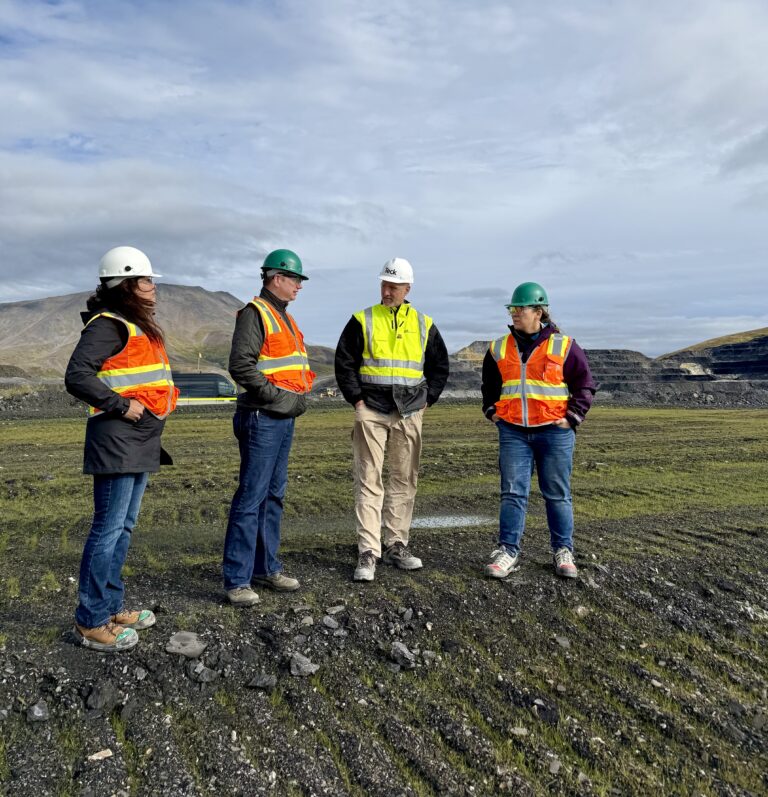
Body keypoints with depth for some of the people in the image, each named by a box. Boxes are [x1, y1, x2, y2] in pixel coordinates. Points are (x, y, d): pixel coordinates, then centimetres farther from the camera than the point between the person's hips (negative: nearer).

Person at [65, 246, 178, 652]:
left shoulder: (138, 326, 18)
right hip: (117, 439, -10)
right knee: (108, 529, -4)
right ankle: (90, 622, 6)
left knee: (123, 527, 15)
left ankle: (111, 607, 27)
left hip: (140, 441, 10)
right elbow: (77, 376, -20)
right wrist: (120, 406, -20)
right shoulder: (108, 325, -12)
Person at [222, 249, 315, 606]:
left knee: (274, 495, 14)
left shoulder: (284, 317, 19)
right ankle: (237, 580, 1)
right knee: (251, 497, -6)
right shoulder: (255, 313, -10)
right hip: (262, 418, -10)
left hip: (284, 419, 10)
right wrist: (279, 398, -18)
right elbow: (241, 365, -21)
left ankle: (267, 568, 25)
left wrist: (300, 396, 10)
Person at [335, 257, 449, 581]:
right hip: (371, 411, -3)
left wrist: (427, 399, 7)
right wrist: (357, 399, -5)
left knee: (404, 481, 8)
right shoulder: (363, 321, 2)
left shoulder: (424, 325, 9)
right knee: (369, 481, -5)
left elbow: (440, 366, 16)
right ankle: (368, 553, -1)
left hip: (409, 413, 3)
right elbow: (344, 363, 1)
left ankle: (396, 546, 19)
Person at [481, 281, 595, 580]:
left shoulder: (564, 347, -1)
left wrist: (573, 416, -5)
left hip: (554, 432, -2)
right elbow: (489, 384, 23)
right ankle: (508, 551, 8)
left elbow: (585, 384, 4)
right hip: (513, 432, 2)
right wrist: (491, 410, 10)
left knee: (557, 494, 7)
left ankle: (563, 551, 20)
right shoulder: (499, 348, 8)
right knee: (512, 493, 1)